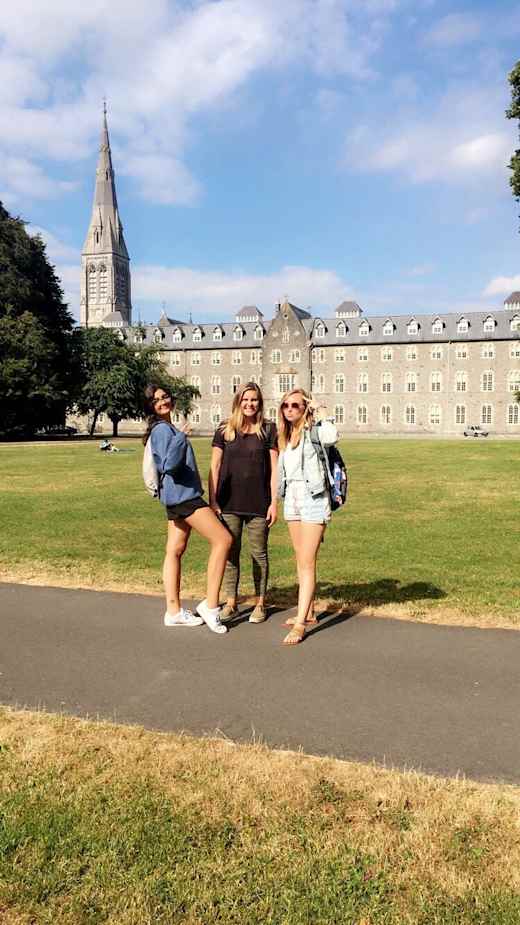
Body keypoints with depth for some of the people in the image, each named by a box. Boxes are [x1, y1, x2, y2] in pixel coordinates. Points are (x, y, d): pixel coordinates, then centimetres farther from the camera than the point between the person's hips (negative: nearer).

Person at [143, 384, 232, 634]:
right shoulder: (162, 429, -13)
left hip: (180, 496, 10)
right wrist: (180, 437, -32)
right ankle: (210, 604, -7)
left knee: (175, 551, 9)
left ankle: (174, 611, 15)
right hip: (182, 495, -10)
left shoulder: (168, 428, 17)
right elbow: (169, 465, -25)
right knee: (222, 539, -11)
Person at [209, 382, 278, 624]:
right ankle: (230, 602, 20)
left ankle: (260, 604, 20)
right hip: (229, 503, 1)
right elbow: (214, 468, 5)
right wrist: (212, 501, -1)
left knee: (259, 554, 7)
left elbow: (274, 468, 1)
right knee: (230, 552, 7)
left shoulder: (268, 430, 2)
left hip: (258, 504, -1)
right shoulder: (224, 431, 5)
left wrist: (274, 502, -3)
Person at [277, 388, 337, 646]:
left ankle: (301, 623, -6)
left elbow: (331, 437, -31)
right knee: (301, 561, 15)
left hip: (313, 499, -8)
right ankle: (308, 612, 27)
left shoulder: (313, 431, -8)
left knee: (307, 562, -8)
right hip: (291, 499, 8)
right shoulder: (285, 436, 14)